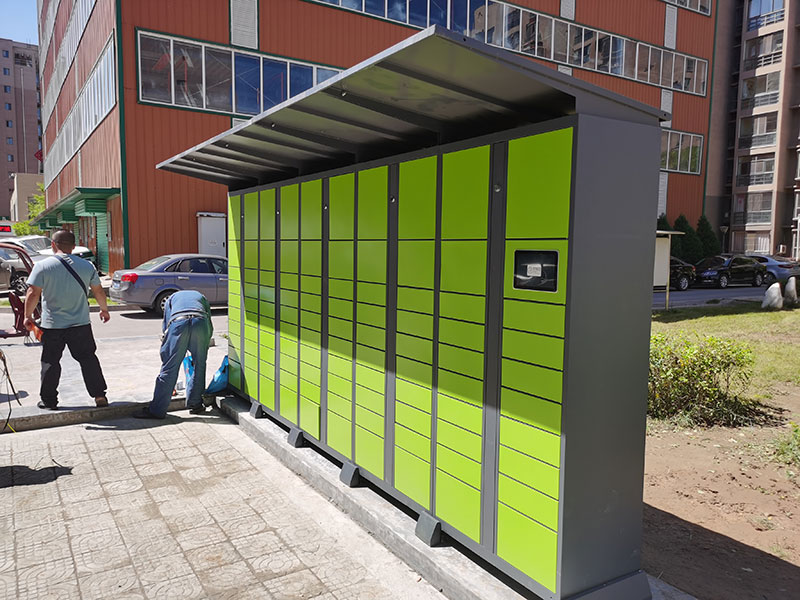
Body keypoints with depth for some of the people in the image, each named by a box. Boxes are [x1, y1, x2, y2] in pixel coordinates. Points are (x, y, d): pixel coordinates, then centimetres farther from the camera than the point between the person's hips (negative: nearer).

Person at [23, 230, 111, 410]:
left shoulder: (42, 266, -7)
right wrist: (104, 309, 23)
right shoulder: (87, 266, 1)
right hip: (80, 324, 2)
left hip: (51, 325, -2)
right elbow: (98, 291, 8)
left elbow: (32, 294, -10)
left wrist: (28, 316, 3)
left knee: (50, 362, 10)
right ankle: (99, 395, 9)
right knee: (88, 358, 10)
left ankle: (48, 400, 17)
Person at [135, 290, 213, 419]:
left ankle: (156, 410, 7)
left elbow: (165, 326, 27)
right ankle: (195, 404, 24)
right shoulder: (201, 297, 41)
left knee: (169, 368, 3)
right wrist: (203, 348, 39)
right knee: (199, 366, 17)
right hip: (200, 322, 1)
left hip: (178, 322, -1)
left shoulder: (172, 298, 39)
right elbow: (210, 326, 31)